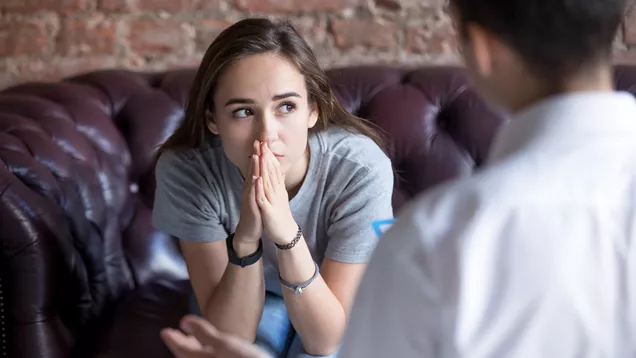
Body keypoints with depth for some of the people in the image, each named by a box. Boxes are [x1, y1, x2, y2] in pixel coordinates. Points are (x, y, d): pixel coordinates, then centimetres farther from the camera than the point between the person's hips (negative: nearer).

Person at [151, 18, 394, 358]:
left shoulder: (360, 168, -32)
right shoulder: (184, 169, -29)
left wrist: (287, 234, -44)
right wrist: (245, 239, -44)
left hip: (333, 300, 1)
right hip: (235, 301, 0)